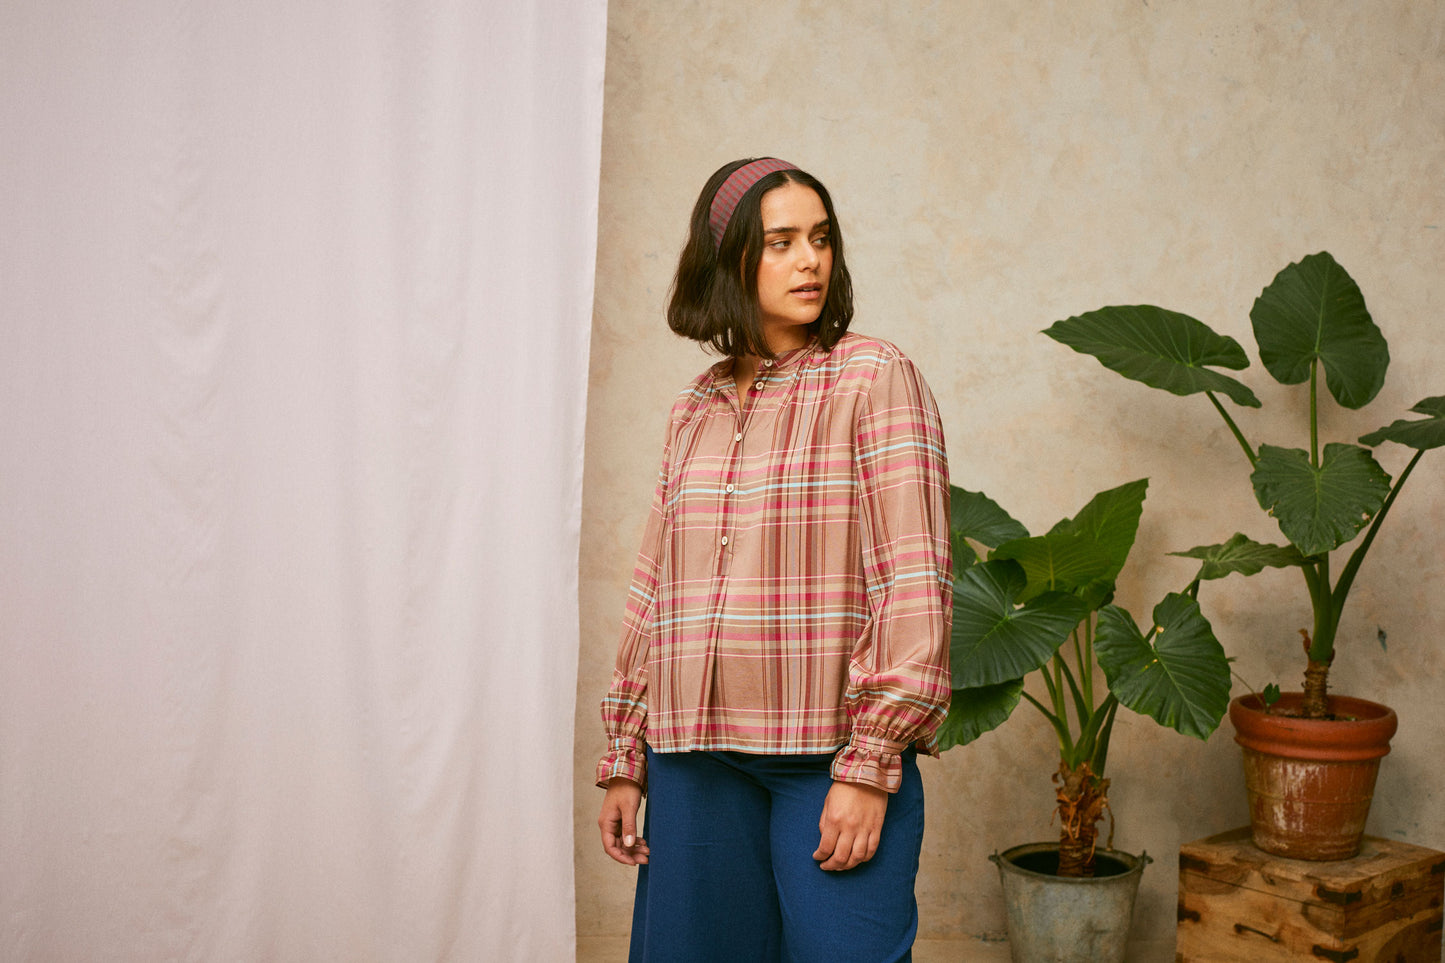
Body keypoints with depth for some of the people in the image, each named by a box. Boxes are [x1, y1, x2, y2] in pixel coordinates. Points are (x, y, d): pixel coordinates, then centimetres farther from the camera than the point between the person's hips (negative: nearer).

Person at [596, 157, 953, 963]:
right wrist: (625, 759, 13)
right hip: (696, 755, 5)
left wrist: (870, 766, -14)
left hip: (833, 754, -4)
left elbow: (915, 580, -9)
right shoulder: (694, 412, 12)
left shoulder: (874, 377, -3)